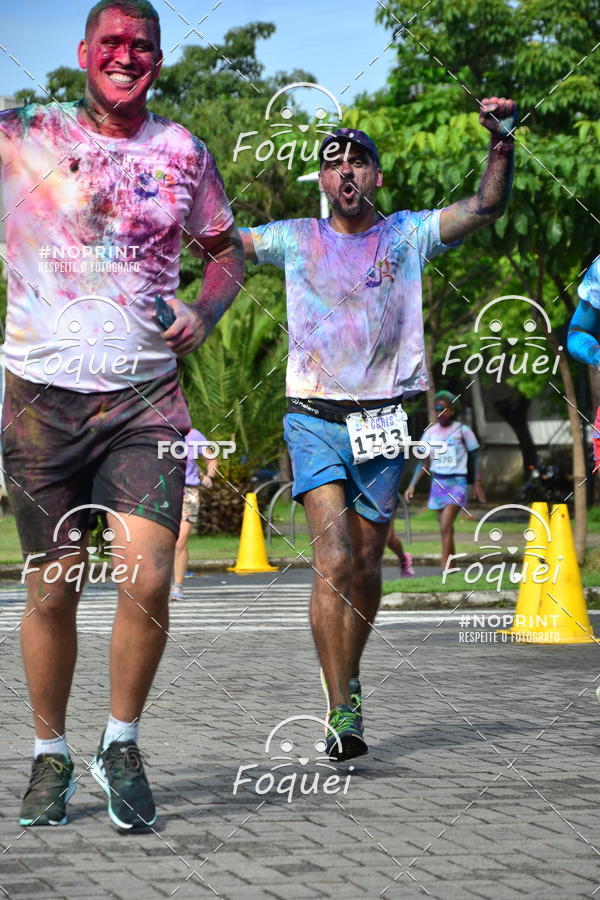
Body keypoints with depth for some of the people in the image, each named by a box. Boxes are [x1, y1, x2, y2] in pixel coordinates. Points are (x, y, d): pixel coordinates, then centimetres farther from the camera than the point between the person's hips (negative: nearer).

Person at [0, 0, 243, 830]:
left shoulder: (182, 153, 9)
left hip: (145, 396, 1)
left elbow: (227, 247, 21)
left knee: (148, 580, -13)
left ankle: (122, 745, 8)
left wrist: (205, 312, 3)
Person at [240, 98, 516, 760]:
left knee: (366, 568, 10)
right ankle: (342, 711, -15)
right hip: (315, 421, -1)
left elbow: (487, 207, -4)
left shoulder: (409, 234, 5)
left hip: (383, 424, 1)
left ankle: (349, 682, 32)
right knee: (333, 562, -16)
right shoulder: (297, 239, 7)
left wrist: (502, 142, -19)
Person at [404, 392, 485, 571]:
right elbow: (424, 463, 11)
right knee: (446, 529, 7)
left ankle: (445, 568, -22)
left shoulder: (462, 430, -2)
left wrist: (477, 484, 6)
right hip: (437, 482, 4)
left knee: (445, 526, -18)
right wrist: (412, 485, 3)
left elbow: (474, 457, 6)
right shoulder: (431, 432, 7)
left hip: (456, 482, -4)